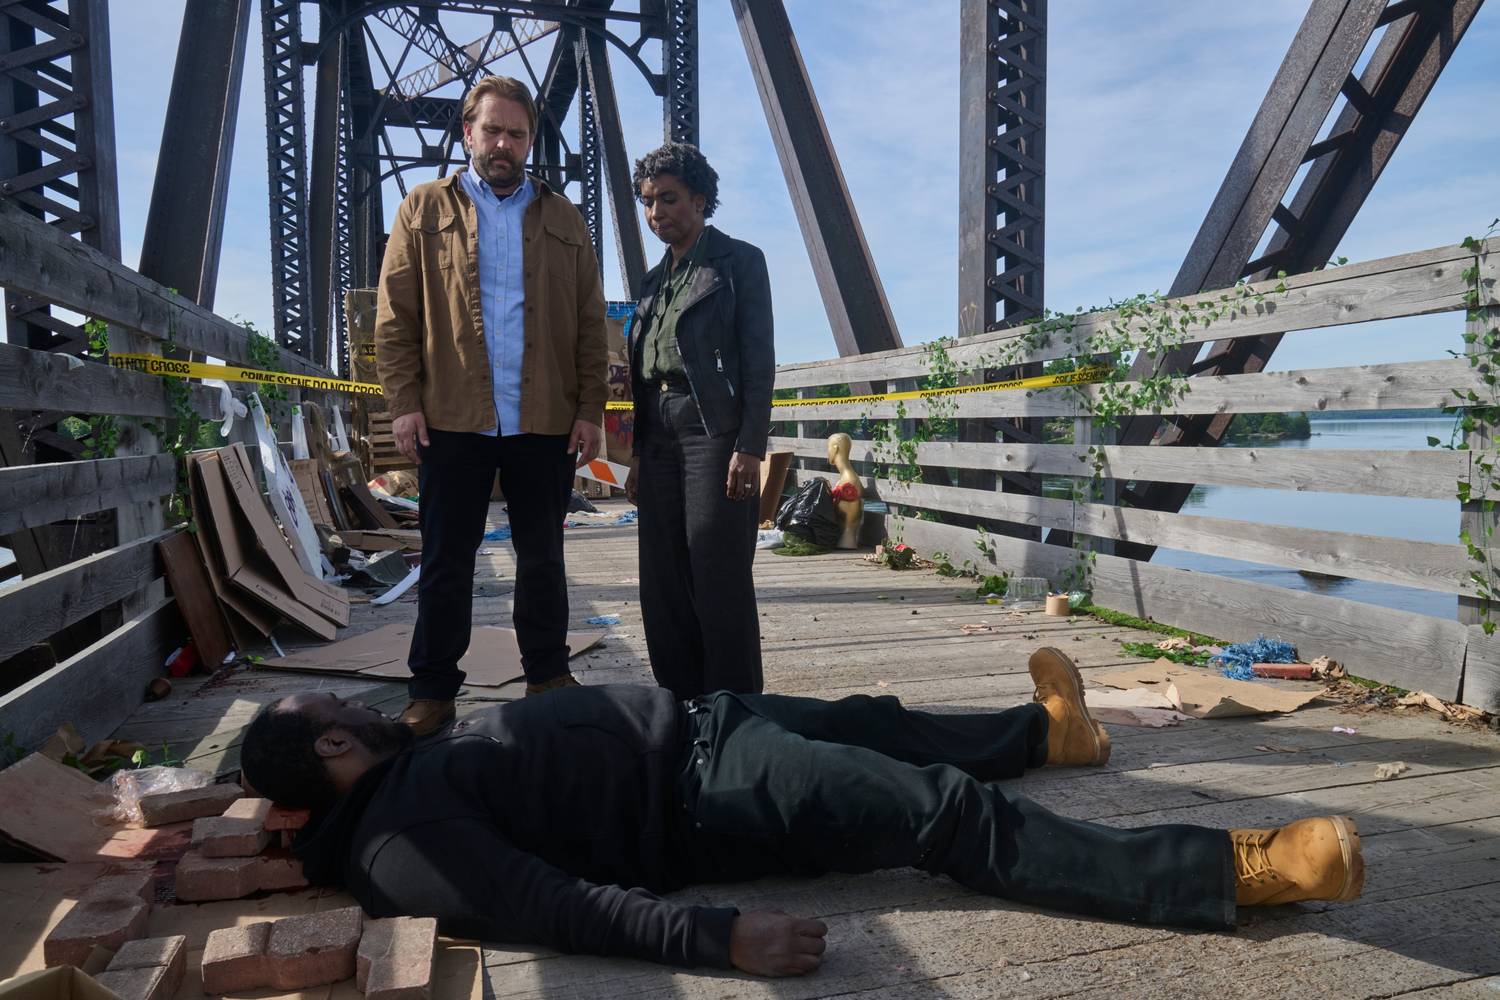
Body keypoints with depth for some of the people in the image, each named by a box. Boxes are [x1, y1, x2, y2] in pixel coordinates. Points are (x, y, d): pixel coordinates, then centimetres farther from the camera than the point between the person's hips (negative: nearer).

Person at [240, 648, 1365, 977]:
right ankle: (1242, 867, -4)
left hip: (693, 723, 9)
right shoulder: (402, 847, -17)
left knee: (880, 724, 19)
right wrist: (717, 935, -35)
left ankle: (1048, 727, 45)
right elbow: (558, 907, -28)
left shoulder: (412, 766, 11)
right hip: (706, 797, -9)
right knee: (957, 814, -12)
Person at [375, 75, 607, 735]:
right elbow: (395, 315, 4)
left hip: (545, 423, 1)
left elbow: (590, 323, 9)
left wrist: (591, 408, 0)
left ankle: (548, 677, 23)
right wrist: (403, 402, -6)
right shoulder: (425, 209, 10)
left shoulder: (562, 218, 13)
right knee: (445, 562, 5)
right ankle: (432, 692, 16)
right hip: (452, 419, -1)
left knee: (543, 559, 10)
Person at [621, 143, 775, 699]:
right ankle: (677, 708, 16)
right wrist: (639, 455, 16)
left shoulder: (739, 261, 2)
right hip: (660, 439, 7)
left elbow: (759, 361, -6)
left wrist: (750, 449, -15)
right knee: (663, 584, 6)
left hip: (715, 430, -7)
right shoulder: (655, 279, 20)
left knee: (720, 581, -6)